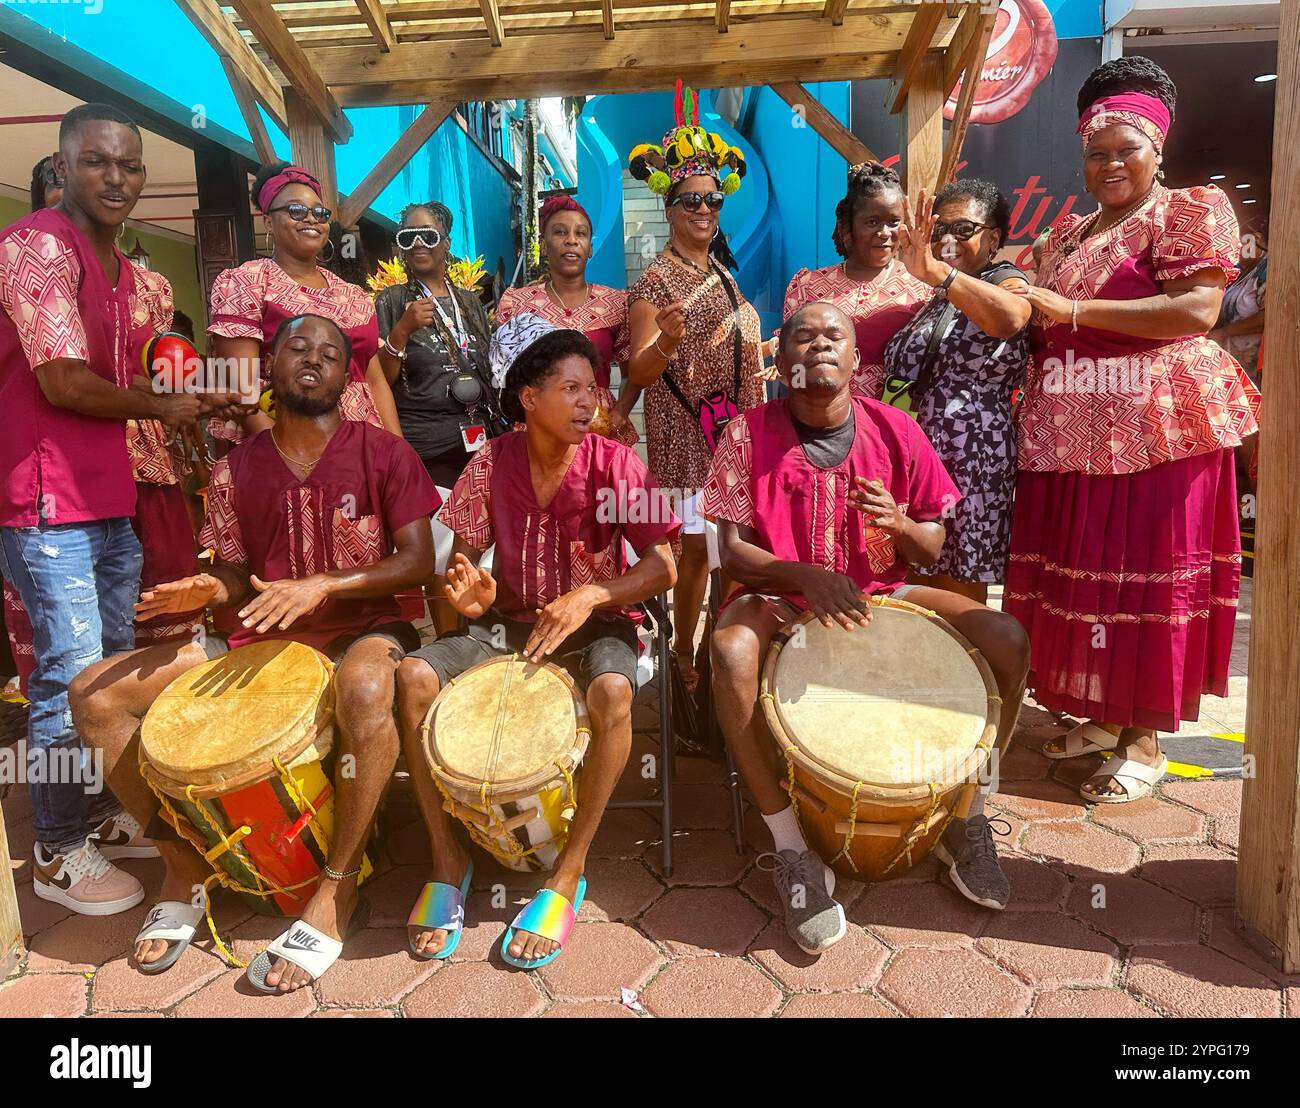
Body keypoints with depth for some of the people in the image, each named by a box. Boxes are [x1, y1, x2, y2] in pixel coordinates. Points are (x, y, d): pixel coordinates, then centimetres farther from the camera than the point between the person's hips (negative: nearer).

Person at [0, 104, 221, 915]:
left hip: (110, 499, 9)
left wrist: (193, 422, 9)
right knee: (73, 674, -4)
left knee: (114, 666, 15)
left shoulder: (124, 271, 17)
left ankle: (104, 816, 31)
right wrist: (164, 408, -4)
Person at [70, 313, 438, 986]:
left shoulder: (383, 454, -4)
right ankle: (184, 862, 8)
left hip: (359, 629, -5)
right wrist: (209, 591, -12)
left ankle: (337, 888, -21)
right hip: (259, 638, 5)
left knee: (365, 690, -43)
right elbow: (236, 576, 12)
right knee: (95, 695, -7)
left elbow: (419, 561, -10)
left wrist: (322, 586, -21)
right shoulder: (236, 470, 7)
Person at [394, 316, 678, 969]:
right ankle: (448, 860, -6)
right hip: (509, 622, 3)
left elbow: (663, 568, -12)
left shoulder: (613, 463, -9)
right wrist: (468, 592, -21)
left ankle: (568, 874, -17)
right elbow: (465, 555, 3)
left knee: (610, 691, -37)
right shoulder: (492, 464, -3)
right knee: (414, 676, -22)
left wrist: (587, 597, -28)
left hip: (596, 621, -2)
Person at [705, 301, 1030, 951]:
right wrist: (805, 574, -28)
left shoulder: (895, 432, -1)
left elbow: (932, 548, 4)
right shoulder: (750, 435, -7)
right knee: (732, 651, -36)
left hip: (879, 592, 3)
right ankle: (791, 850, -19)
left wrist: (899, 523, -21)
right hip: (780, 594, -2)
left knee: (1008, 640, -17)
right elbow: (732, 551, -10)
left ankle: (967, 821, 5)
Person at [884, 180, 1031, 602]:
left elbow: (1010, 319, -31)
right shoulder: (939, 297, 19)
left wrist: (934, 270, -37)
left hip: (974, 456, -7)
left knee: (959, 592, -1)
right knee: (922, 586, 10)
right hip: (924, 451, 7)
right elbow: (898, 365, 15)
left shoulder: (1006, 280, -4)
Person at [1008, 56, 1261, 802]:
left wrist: (1075, 310, -16)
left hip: (1153, 429, -6)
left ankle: (1146, 739, 10)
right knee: (1076, 576, 8)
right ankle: (1104, 714, 24)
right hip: (1069, 431, 7)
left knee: (1146, 581, -2)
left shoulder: (1193, 209, 0)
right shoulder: (1069, 232, 20)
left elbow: (1198, 310, -14)